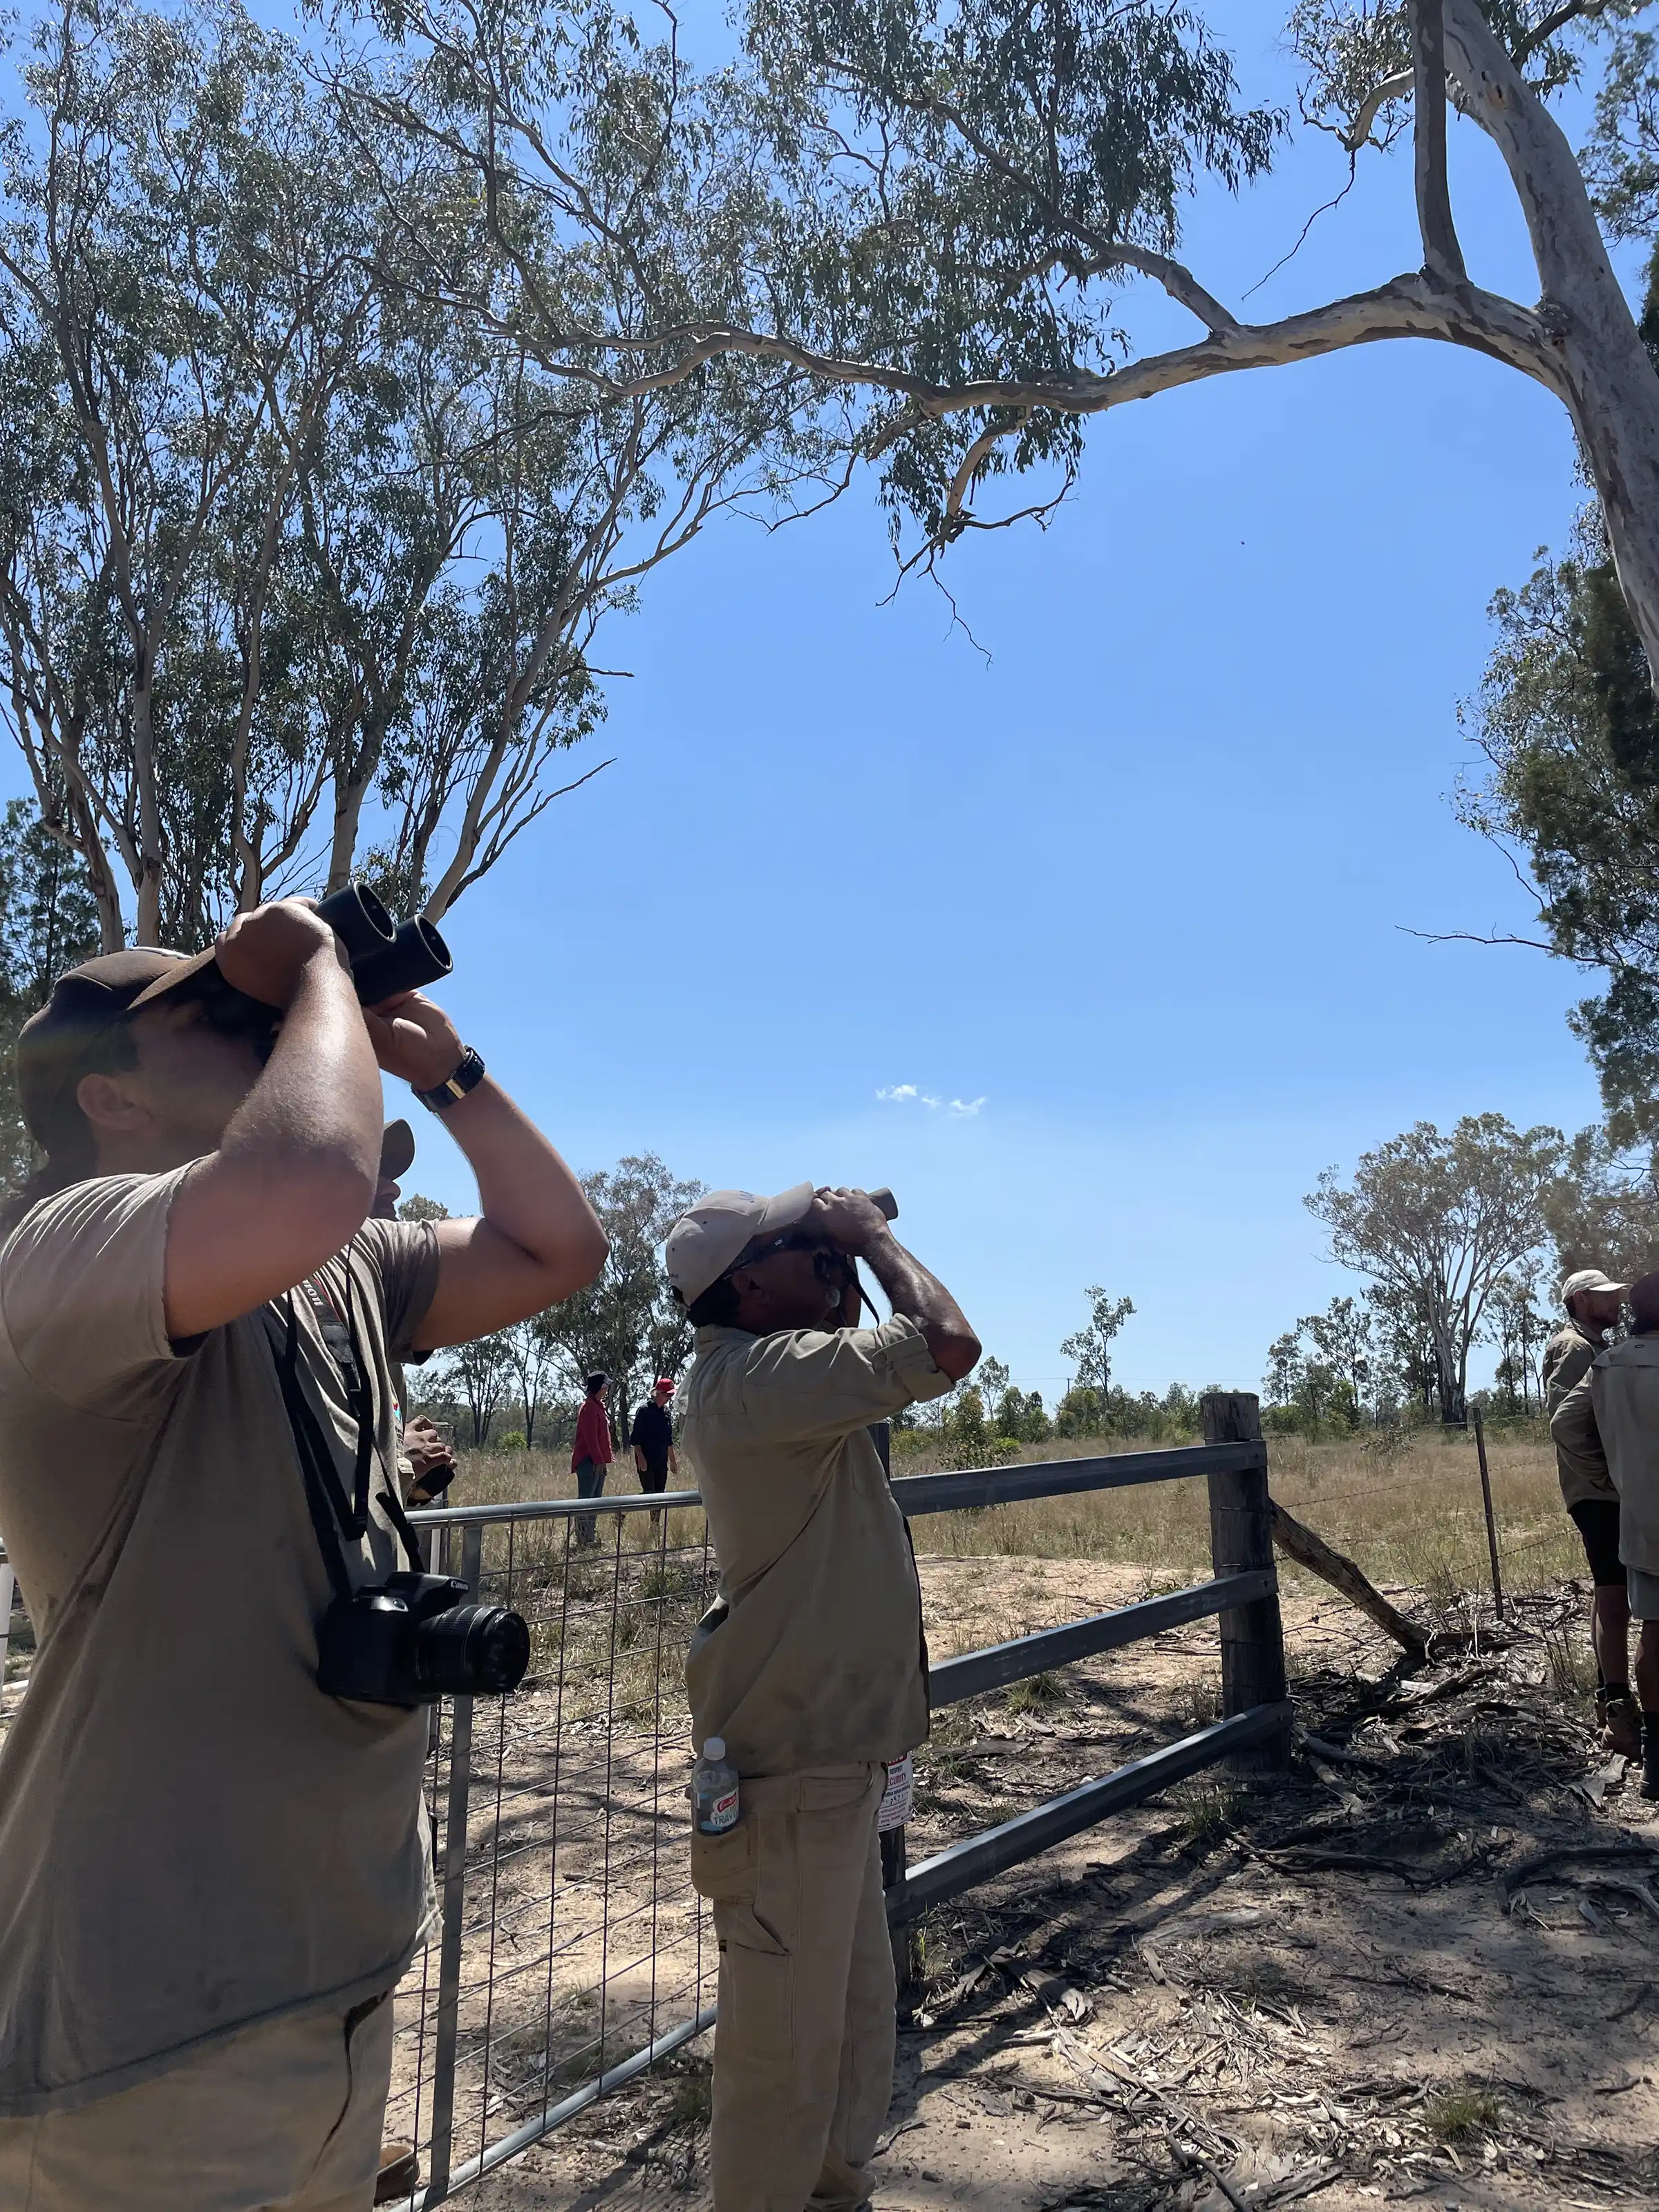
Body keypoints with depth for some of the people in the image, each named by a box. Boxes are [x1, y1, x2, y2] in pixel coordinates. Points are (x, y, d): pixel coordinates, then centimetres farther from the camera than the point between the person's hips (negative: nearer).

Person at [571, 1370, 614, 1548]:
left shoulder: (597, 1406, 18)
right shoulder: (590, 1407, -14)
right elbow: (590, 1437, -19)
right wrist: (598, 1460, -20)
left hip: (597, 1461, 11)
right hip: (589, 1461, -11)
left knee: (595, 1500, 13)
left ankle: (590, 1538, 18)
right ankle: (582, 1541, -8)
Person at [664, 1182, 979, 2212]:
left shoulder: (763, 1373, 9)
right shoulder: (761, 1373, -23)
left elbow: (869, 1349, 24)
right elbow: (947, 1344, -30)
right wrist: (871, 1232, -17)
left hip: (828, 1745, 10)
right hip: (795, 1756, -10)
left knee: (857, 2012, 22)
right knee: (788, 2038, 5)